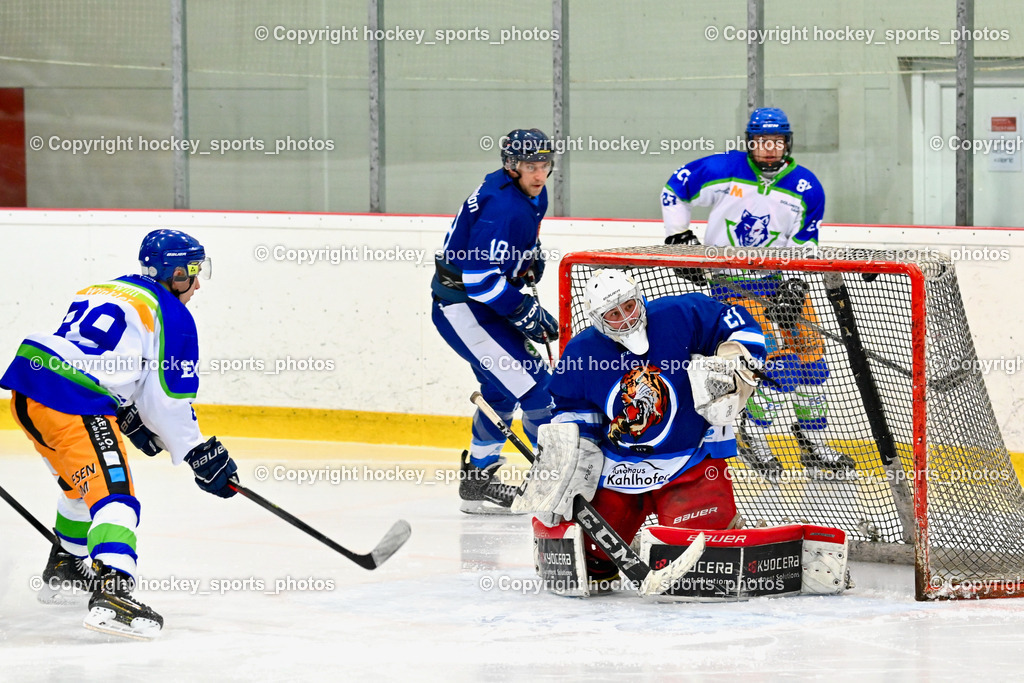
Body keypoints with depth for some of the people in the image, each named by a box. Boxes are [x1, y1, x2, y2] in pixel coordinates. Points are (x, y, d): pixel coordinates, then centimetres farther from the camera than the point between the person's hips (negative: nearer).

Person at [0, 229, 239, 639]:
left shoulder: (100, 291, 27)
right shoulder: (171, 316, 2)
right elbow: (170, 400, -2)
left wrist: (133, 423, 30)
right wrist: (200, 455, 8)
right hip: (72, 405, -9)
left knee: (81, 482, 30)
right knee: (112, 493, -14)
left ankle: (63, 573, 43)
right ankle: (111, 595, -32)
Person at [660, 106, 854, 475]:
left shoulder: (806, 188, -5)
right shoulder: (724, 170, -13)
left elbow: (804, 245, 0)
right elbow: (674, 189, -1)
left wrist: (794, 286, -12)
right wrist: (679, 238, -4)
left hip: (781, 276, 5)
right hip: (731, 279, -5)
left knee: (810, 351, 4)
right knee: (776, 356, -17)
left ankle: (814, 442, 17)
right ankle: (752, 439, -4)